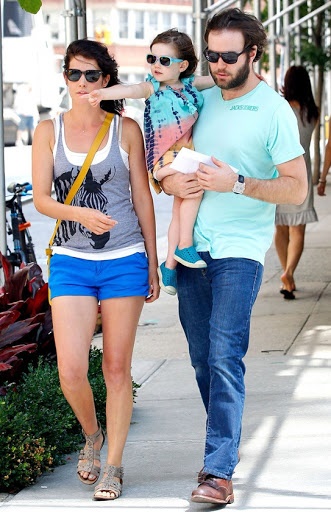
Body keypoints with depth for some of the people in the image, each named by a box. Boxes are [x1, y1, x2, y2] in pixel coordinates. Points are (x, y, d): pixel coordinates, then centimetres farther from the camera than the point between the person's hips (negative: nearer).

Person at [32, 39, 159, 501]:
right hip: (71, 263, 1)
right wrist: (80, 214, -21)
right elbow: (41, 197, 0)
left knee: (117, 368, 3)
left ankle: (113, 466, 16)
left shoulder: (126, 130, 3)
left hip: (124, 261, 0)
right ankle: (92, 436, 23)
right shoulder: (49, 131, 5)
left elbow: (142, 199, 6)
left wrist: (152, 265, 7)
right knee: (71, 371, -8)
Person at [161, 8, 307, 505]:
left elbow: (297, 188, -8)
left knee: (224, 357, -15)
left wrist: (237, 183, -20)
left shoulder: (274, 110, -6)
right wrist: (169, 180, -4)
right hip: (191, 246, 6)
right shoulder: (200, 99, 10)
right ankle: (227, 441, 27)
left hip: (239, 250, -6)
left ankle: (220, 472, -17)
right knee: (202, 358, 11)